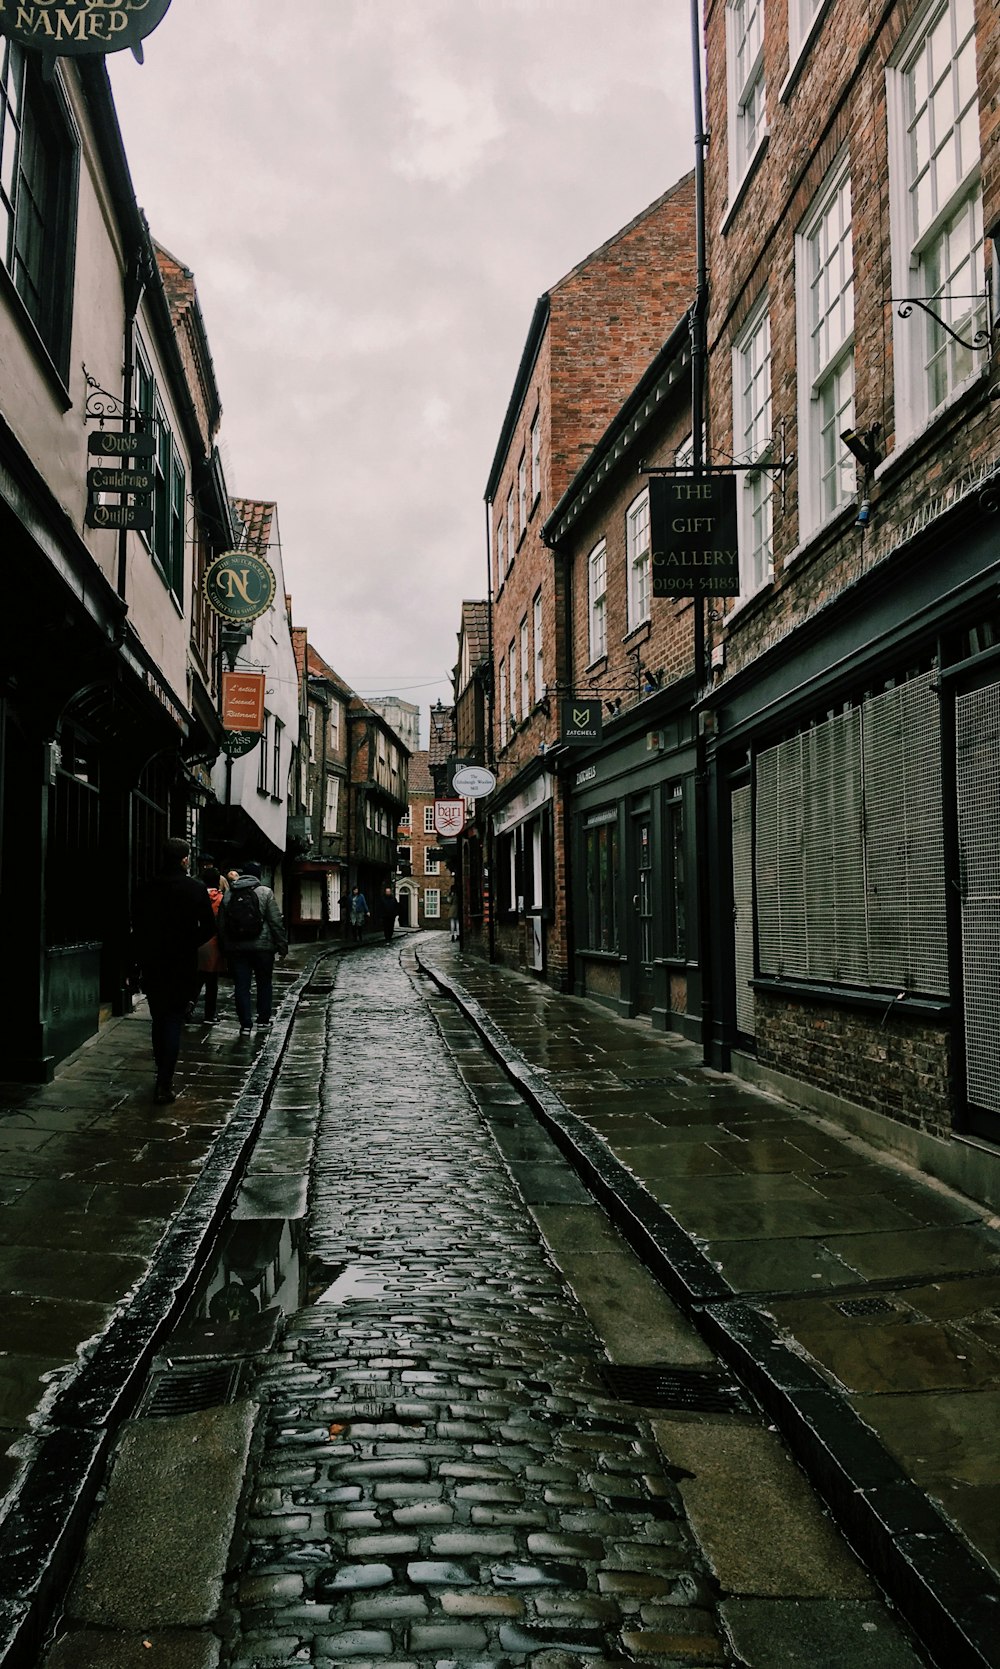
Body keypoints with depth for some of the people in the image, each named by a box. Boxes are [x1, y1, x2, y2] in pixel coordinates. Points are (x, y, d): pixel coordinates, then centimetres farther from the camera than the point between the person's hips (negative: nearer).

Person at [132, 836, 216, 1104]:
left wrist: (142, 956, 10)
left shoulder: (148, 889, 0)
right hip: (183, 965, -3)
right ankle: (165, 1084, -7)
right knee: (173, 1021, 1)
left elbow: (136, 926, 2)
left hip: (151, 964, 3)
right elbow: (209, 928, -7)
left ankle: (163, 1077, 24)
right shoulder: (196, 889, -8)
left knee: (159, 1020, 17)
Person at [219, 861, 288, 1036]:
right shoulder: (265, 892, -5)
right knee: (264, 983, 14)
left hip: (236, 948, 2)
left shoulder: (228, 895, 7)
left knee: (241, 986, 4)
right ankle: (263, 1020, 19)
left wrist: (224, 948, 16)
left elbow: (221, 925, 9)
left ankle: (245, 1025, 0)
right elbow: (276, 922, -8)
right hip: (262, 946, -2)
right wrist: (282, 945, -2)